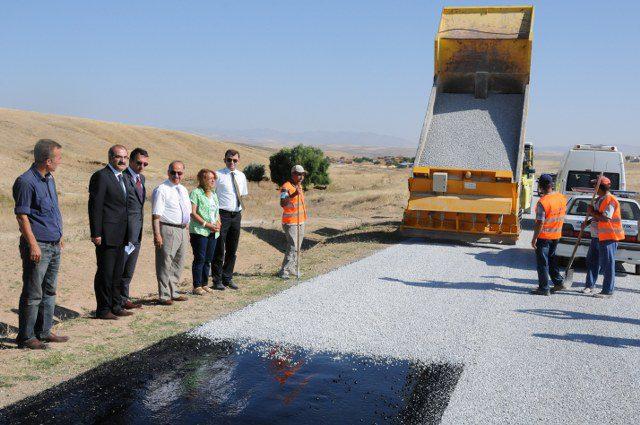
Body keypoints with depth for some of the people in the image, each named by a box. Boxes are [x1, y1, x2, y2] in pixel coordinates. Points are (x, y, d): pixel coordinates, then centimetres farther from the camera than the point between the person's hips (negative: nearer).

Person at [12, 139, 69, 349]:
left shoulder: (49, 178, 12)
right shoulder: (26, 182, -15)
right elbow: (22, 216, -16)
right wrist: (33, 245, -20)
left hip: (54, 245, 9)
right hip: (38, 246, -9)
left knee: (49, 291, 15)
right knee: (33, 294, -2)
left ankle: (44, 331, 25)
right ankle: (25, 337, 7)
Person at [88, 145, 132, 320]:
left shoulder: (122, 177, 17)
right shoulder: (101, 176, -10)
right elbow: (95, 206, -14)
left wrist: (127, 234, 17)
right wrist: (96, 233, -18)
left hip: (120, 236, 9)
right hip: (107, 235, -9)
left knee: (117, 273, 15)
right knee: (105, 273, -2)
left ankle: (115, 306, 24)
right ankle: (103, 310, 6)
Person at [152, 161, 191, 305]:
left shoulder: (183, 190, 14)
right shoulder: (161, 190, -10)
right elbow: (156, 215, -15)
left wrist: (186, 230, 17)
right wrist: (157, 235, -22)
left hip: (182, 230, 8)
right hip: (168, 229, -8)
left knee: (178, 263, 14)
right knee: (165, 264, -4)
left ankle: (173, 292, 25)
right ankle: (164, 296, 3)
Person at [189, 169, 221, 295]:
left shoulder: (214, 194, 18)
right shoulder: (196, 193, -6)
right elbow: (192, 213, -12)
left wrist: (218, 223, 2)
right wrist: (206, 224, -16)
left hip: (213, 232, 7)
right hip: (199, 231, -7)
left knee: (208, 259, 9)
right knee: (200, 259, -6)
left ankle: (204, 284, 18)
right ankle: (197, 286, -1)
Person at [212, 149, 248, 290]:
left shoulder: (241, 176, 11)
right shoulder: (218, 175, -6)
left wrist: (240, 209, 12)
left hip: (236, 215, 6)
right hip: (222, 215, -5)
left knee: (232, 250, 12)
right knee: (219, 250, -1)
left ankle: (227, 278, 23)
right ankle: (217, 280, 9)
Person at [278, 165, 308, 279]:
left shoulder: (299, 186, 13)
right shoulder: (286, 187, -16)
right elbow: (282, 203, -30)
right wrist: (294, 194, -41)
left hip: (300, 221, 9)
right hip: (290, 222, -9)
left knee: (297, 247, 11)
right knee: (292, 247, -13)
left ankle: (292, 269, 20)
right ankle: (284, 271, -9)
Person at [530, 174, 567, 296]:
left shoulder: (542, 202, -22)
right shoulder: (561, 197, 0)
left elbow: (540, 223, -21)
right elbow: (562, 216, 13)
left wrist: (534, 238, -15)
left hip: (544, 236, -7)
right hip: (556, 235, 7)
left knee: (542, 262, 2)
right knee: (552, 259, 21)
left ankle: (544, 288, 5)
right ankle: (558, 283, 25)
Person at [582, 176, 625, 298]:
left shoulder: (611, 200, -17)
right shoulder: (599, 199, 14)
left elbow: (605, 218, -27)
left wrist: (592, 212, -15)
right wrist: (588, 222, 10)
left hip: (608, 237, -10)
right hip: (597, 236, 10)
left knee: (607, 265, -3)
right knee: (592, 261, 16)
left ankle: (608, 291, 3)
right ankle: (590, 285, 27)